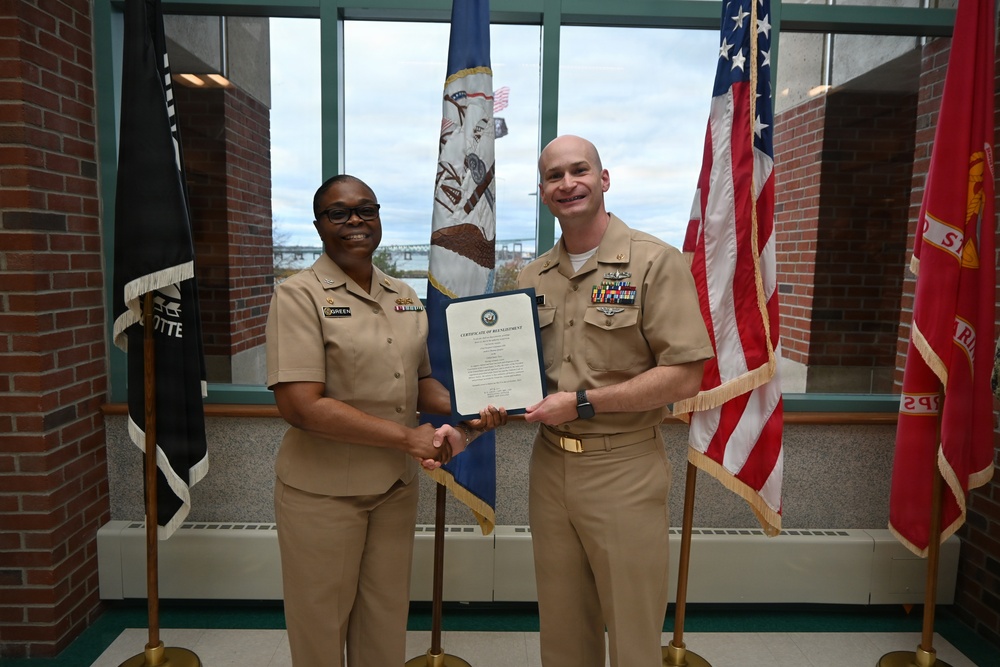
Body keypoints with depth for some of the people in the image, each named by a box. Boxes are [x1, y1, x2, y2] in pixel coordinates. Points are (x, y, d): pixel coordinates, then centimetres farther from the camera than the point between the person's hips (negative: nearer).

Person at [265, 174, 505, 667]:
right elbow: (300, 405, -20)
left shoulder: (404, 296, 7)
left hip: (396, 486, 5)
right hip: (322, 491, -5)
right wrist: (407, 437, -20)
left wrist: (465, 411, -7)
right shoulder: (299, 295, -11)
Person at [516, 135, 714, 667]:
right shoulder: (532, 278, 9)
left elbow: (684, 377, -15)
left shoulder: (654, 262, -9)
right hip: (548, 467, 5)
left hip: (623, 469, -5)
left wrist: (582, 402, -18)